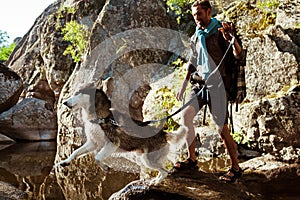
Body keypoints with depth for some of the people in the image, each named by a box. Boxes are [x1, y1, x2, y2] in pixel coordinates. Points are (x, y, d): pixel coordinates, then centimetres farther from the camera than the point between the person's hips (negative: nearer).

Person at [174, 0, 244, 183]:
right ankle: (192, 159, 6)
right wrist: (184, 86, 20)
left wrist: (232, 39, -36)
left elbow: (239, 55, -16)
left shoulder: (220, 31, -6)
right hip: (200, 83, 7)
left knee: (222, 128, -8)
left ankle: (236, 168, 5)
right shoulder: (196, 36, 15)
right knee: (186, 114, -7)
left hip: (217, 84, -7)